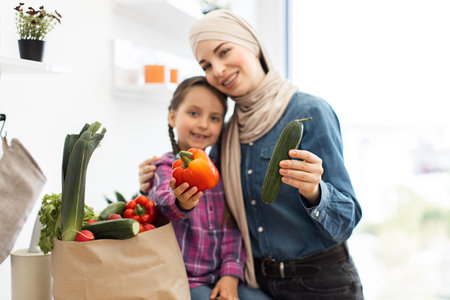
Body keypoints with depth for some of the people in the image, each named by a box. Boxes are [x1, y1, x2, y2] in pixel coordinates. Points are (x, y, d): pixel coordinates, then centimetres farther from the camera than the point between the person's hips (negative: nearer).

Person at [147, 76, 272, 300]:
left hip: (220, 280, 5)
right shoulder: (165, 168, -4)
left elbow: (231, 227, 9)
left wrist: (231, 275, -4)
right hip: (182, 281, -5)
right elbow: (164, 202, -26)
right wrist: (181, 203, -49)